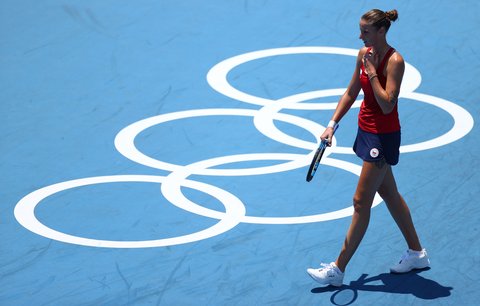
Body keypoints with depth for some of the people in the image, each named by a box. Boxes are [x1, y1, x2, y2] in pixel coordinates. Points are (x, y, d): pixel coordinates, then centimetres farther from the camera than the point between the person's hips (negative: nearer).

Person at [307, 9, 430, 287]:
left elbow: (387, 105, -26)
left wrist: (372, 72, -24)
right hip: (367, 131, 9)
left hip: (384, 137, -9)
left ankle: (338, 270, 0)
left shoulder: (394, 61, -21)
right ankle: (417, 253, 32)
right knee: (390, 194, 18)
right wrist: (333, 124, 7)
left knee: (361, 202, -4)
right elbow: (351, 93, 13)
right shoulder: (364, 54, 3)